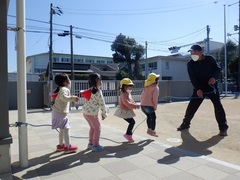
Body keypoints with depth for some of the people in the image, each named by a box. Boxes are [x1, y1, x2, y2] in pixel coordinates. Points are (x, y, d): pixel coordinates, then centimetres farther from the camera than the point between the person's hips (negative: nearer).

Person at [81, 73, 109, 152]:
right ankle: (95, 145, 15)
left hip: (85, 111, 9)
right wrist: (104, 113, -5)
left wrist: (105, 108, 17)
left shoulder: (90, 90, 11)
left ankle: (90, 143, 33)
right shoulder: (98, 91, -16)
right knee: (97, 128, 8)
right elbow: (102, 103, -15)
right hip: (92, 113, -9)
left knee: (92, 128, 23)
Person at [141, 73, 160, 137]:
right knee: (153, 117, 8)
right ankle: (152, 131, 10)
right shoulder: (155, 87, -9)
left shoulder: (146, 86, 13)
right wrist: (155, 107, -4)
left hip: (142, 105, 7)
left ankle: (149, 129, 32)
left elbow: (142, 95, 16)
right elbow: (155, 98, -15)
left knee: (149, 116, 24)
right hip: (149, 105, -7)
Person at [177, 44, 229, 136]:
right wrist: (197, 89, -22)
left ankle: (223, 128, 1)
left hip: (211, 86, -1)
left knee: (218, 105, -10)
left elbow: (218, 69, -1)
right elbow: (192, 78, -12)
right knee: (191, 106, 0)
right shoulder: (190, 64, -5)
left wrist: (214, 77, -22)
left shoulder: (210, 59, -5)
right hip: (199, 88, 1)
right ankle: (186, 123, 19)